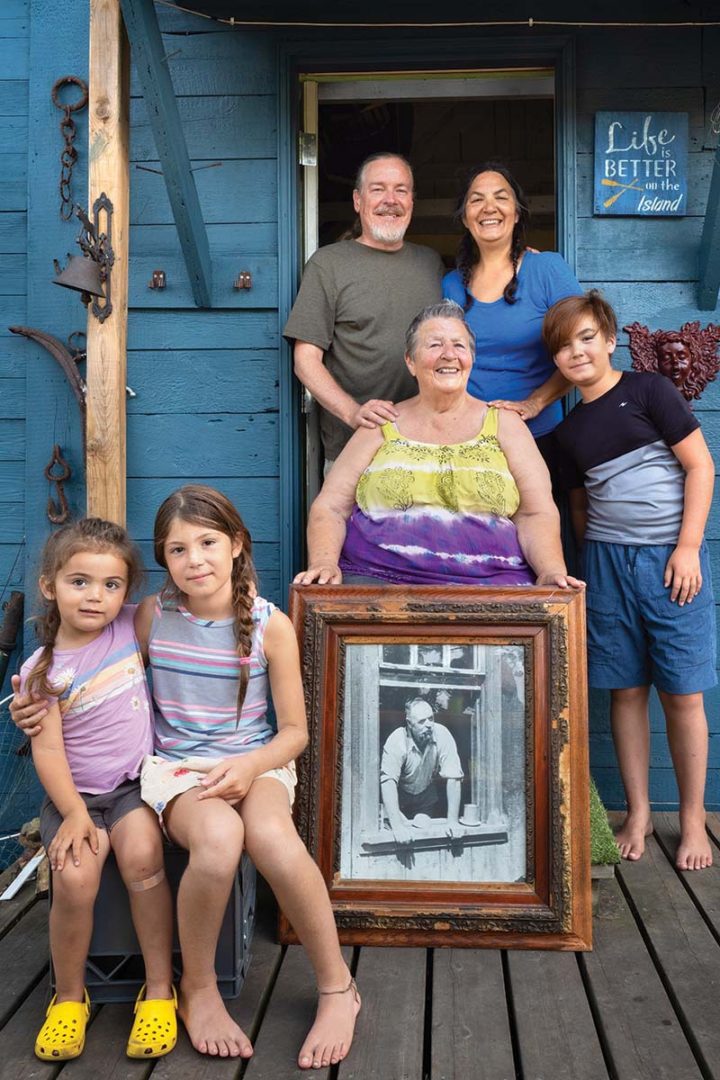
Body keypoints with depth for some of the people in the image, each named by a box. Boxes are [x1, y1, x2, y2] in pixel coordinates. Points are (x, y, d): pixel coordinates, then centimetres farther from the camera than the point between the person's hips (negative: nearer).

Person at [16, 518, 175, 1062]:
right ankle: (69, 998, 3)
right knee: (74, 879, -23)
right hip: (74, 793, 0)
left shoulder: (133, 626, 0)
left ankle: (160, 990, -11)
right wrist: (74, 813, -18)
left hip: (134, 784, 1)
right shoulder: (42, 671, -5)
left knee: (142, 855, -27)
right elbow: (48, 752, -8)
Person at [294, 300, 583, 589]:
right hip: (377, 577, 0)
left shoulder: (504, 424, 15)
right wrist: (323, 563, -8)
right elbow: (329, 508, 12)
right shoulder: (383, 426, 15)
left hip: (488, 580, 1)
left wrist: (553, 572, -10)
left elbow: (536, 514, 9)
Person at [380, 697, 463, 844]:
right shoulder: (397, 740, -31)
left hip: (427, 794, 2)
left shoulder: (442, 734, -25)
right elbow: (388, 781, -38)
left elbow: (453, 778, -25)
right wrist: (397, 826, -46)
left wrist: (452, 822, -29)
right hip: (400, 794, -2)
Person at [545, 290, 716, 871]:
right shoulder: (570, 430, 13)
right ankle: (639, 813, 21)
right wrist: (593, 558, 10)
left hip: (672, 559, -4)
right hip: (608, 564, 4)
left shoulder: (649, 390, -2)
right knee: (625, 690, 7)